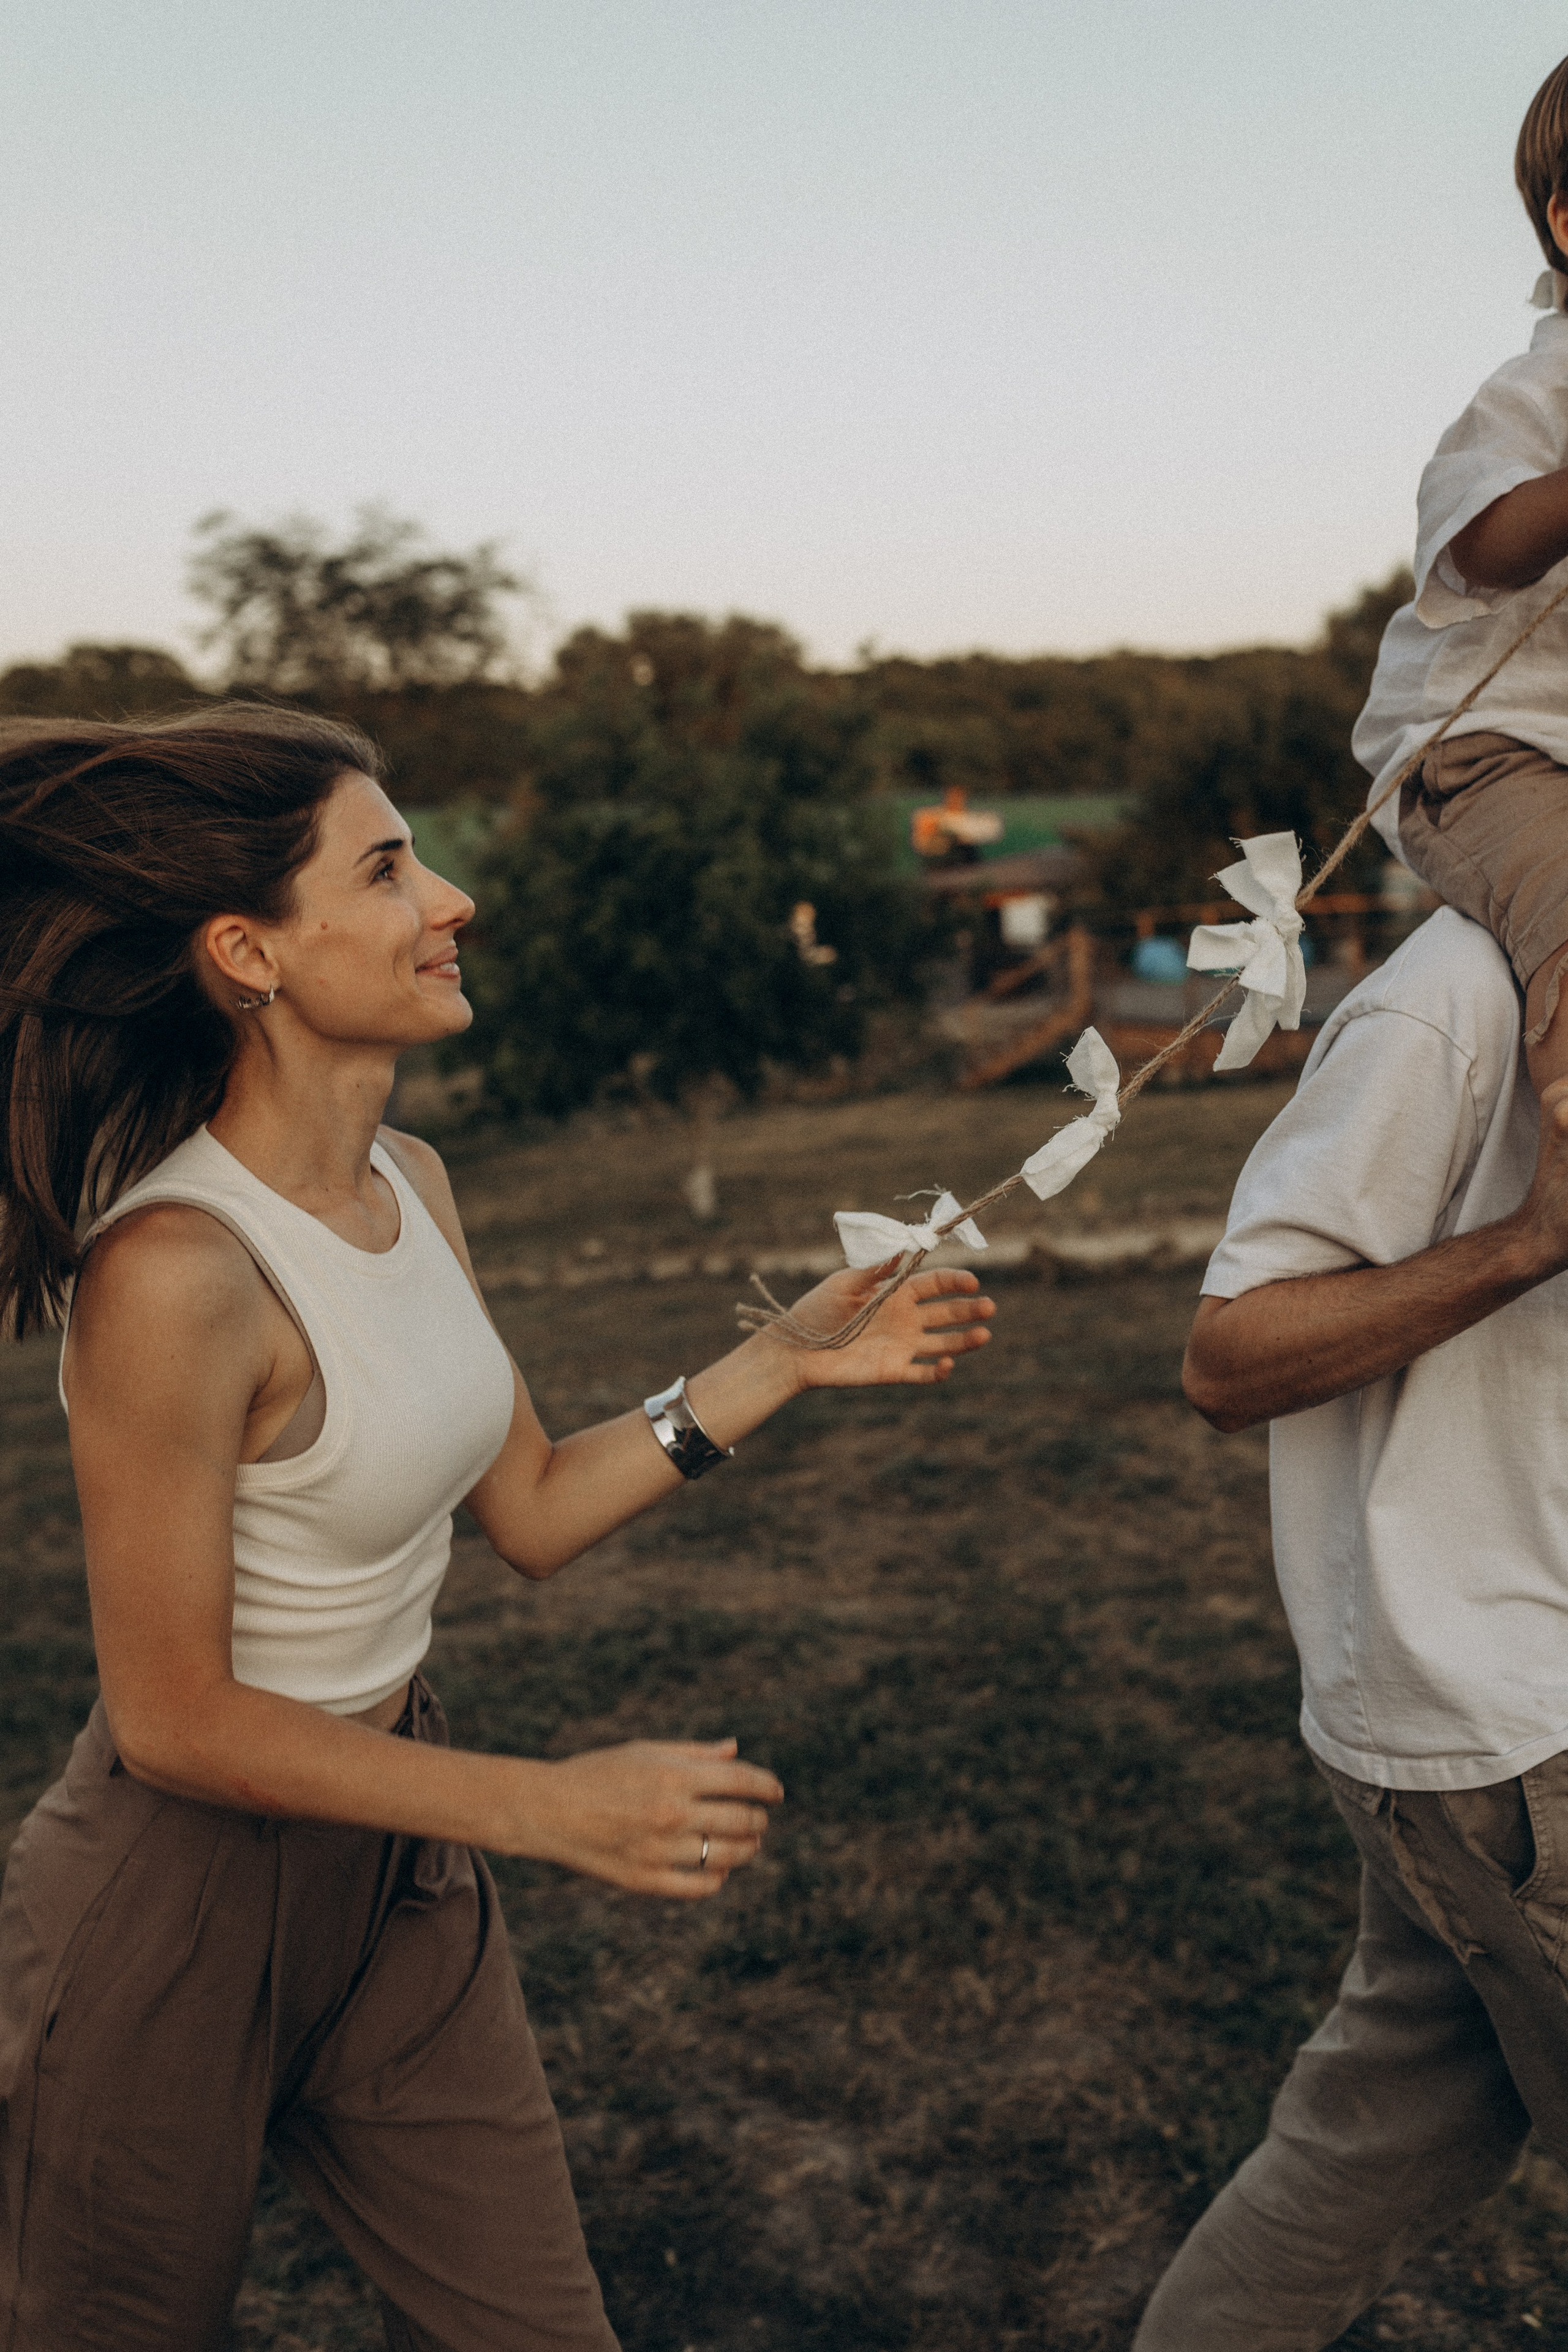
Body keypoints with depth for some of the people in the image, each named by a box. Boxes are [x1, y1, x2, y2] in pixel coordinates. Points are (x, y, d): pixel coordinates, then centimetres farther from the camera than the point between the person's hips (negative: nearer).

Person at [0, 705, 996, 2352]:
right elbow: (177, 1720, -22)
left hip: (394, 1853, 7)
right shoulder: (173, 1273, -28)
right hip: (181, 1897, -7)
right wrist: (552, 1807, -19)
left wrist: (788, 1362, 0)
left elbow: (532, 1512, 5)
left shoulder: (409, 1184, -2)